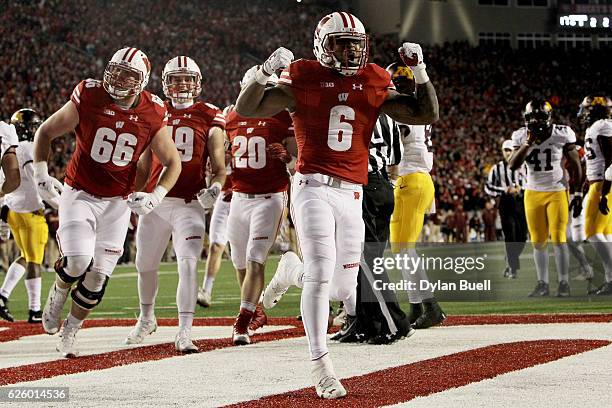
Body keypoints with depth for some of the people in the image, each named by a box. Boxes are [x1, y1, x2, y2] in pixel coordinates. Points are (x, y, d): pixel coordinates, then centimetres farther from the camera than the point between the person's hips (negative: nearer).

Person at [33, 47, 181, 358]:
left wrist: (156, 197, -13)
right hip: (80, 195, -2)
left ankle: (68, 335, 21)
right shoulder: (88, 100, -15)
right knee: (78, 260, -22)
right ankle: (58, 293, 13)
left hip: (119, 202, 2)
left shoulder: (152, 115, -9)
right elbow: (45, 132, -1)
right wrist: (41, 173, -11)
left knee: (98, 275, 1)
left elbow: (173, 162, 3)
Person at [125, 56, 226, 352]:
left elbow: (219, 166, 0)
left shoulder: (209, 117, 2)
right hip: (155, 202, 3)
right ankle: (146, 319, 40)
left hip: (189, 204, -3)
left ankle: (184, 333, -16)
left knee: (188, 265, -17)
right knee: (146, 265, 16)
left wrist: (214, 187, -19)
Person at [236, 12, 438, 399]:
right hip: (313, 188, -4)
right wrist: (266, 71, -19)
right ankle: (320, 363, -13)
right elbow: (246, 109, -4)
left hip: (351, 193, 4)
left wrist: (420, 70, -1)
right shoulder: (304, 81, 0)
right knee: (321, 272, -16)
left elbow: (426, 114, 9)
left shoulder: (374, 85, 9)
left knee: (345, 283, 7)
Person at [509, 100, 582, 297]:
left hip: (557, 192, -3)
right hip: (533, 193, 3)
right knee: (538, 242, 4)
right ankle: (542, 284, 11)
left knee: (559, 239, -8)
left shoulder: (562, 135, -11)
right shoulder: (522, 136, -4)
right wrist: (528, 143, -20)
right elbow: (513, 165, -12)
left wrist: (577, 194, -4)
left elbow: (575, 165, -3)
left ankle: (564, 283, -1)